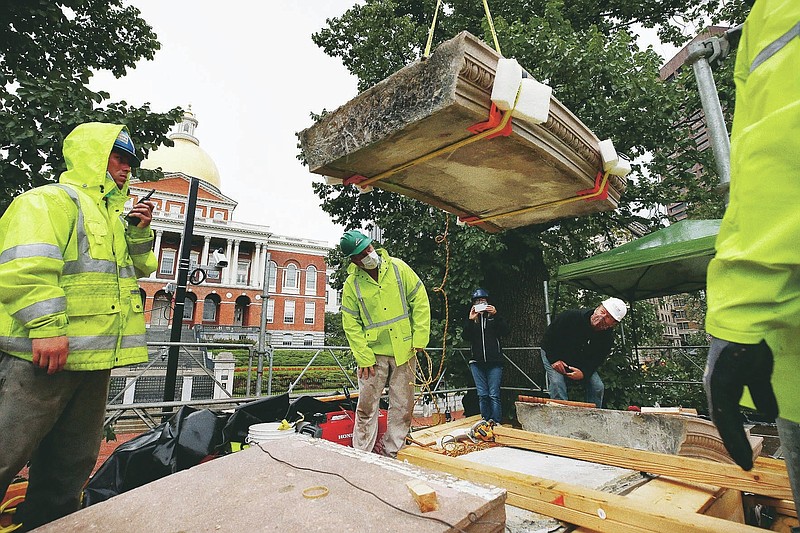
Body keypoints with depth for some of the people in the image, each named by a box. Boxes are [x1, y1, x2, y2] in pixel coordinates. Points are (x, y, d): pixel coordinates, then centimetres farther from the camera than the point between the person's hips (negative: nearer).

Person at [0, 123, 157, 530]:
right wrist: (45, 326, -26)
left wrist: (140, 233, 7)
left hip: (94, 355, 9)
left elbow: (140, 267, 24)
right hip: (44, 352, -8)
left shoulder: (112, 214, 22)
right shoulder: (48, 201, -5)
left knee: (73, 460, 16)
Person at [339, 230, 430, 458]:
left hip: (404, 349, 2)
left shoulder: (398, 268, -5)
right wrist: (364, 358, -9)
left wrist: (419, 338, -5)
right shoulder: (351, 285, -6)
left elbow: (420, 301, -2)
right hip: (373, 353, -1)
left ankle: (391, 452, 27)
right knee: (367, 405, 5)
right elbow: (351, 325, -3)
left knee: (403, 405, 10)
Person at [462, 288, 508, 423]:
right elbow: (466, 336, -1)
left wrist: (495, 315, -17)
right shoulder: (470, 318, 12)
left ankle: (496, 423, -1)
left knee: (494, 395, -5)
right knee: (482, 395, 4)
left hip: (494, 362, -2)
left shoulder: (494, 316, 10)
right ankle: (485, 422, 12)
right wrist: (470, 320, -15)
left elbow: (505, 330, -5)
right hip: (477, 362, 2)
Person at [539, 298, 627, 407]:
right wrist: (554, 360, -25)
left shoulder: (608, 337, -18)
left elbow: (598, 360, -8)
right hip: (553, 355, -3)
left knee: (598, 387, -8)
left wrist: (584, 372, -26)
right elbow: (548, 336, -20)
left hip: (583, 363, 4)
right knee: (557, 383, -24)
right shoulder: (571, 316, -30)